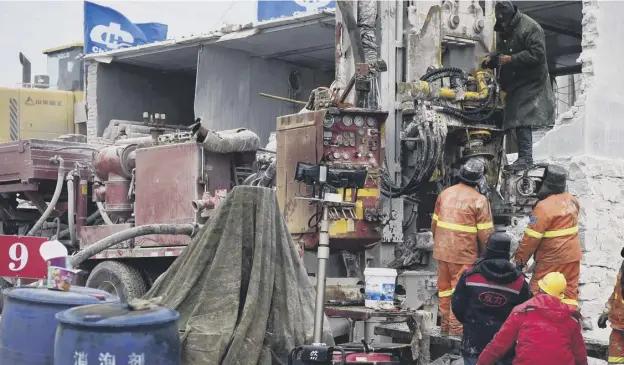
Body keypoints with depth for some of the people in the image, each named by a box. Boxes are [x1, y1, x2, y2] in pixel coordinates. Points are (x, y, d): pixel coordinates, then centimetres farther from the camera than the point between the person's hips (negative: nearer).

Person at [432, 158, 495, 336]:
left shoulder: (445, 194, 4)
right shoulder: (479, 200, -12)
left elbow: (434, 223, 12)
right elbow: (485, 233, -11)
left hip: (442, 250, 6)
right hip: (464, 253, -5)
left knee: (444, 288, 15)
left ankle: (445, 325, 26)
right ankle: (456, 327, 6)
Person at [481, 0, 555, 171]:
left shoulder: (530, 27, -15)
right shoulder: (503, 30, 12)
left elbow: (537, 54, -21)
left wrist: (511, 59, -24)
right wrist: (490, 58, 1)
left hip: (529, 82, -8)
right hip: (513, 82, 9)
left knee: (521, 118, -17)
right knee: (516, 118, 8)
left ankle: (525, 157, -17)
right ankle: (524, 156, 15)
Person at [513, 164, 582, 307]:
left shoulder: (544, 207, -22)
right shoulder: (572, 200, 1)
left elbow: (531, 237, -18)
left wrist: (520, 259, -9)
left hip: (552, 258, -7)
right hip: (572, 255, 7)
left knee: (537, 292, 2)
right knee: (570, 289, 14)